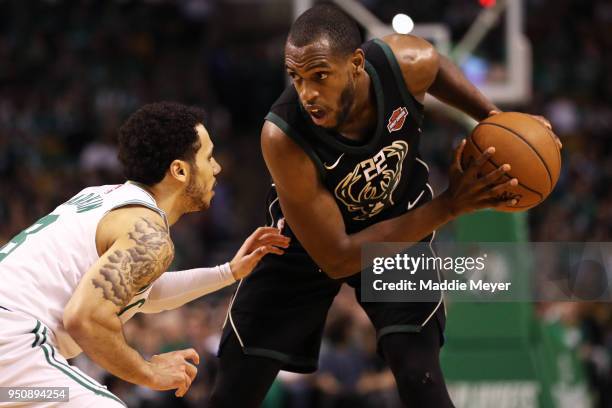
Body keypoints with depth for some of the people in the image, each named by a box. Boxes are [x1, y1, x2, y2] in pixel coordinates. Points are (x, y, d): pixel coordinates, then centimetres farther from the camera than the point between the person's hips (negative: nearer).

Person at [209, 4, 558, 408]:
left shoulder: (407, 63, -30)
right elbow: (336, 259, -32)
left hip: (401, 219, 2)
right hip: (310, 240, -2)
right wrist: (450, 205, -36)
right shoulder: (283, 139, -39)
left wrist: (491, 115, -15)